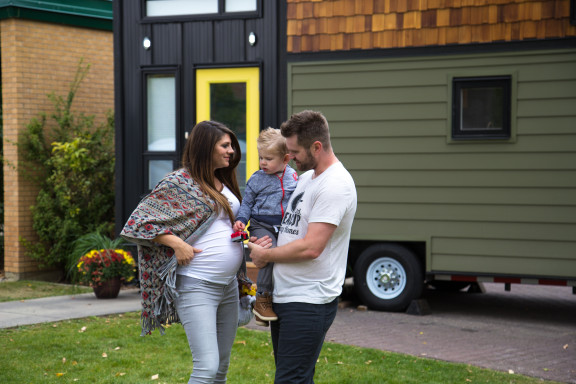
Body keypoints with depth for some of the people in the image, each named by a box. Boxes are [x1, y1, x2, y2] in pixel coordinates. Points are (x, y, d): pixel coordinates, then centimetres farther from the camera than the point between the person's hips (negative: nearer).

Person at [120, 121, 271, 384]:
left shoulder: (223, 182, 14)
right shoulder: (180, 182, -9)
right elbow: (139, 221, -10)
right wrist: (177, 243, -17)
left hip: (229, 284, 8)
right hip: (196, 285, -8)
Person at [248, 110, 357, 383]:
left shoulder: (335, 185, -17)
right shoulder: (306, 177, 15)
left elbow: (310, 248, -23)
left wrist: (265, 255, -9)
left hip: (309, 303, -10)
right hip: (284, 297, 10)